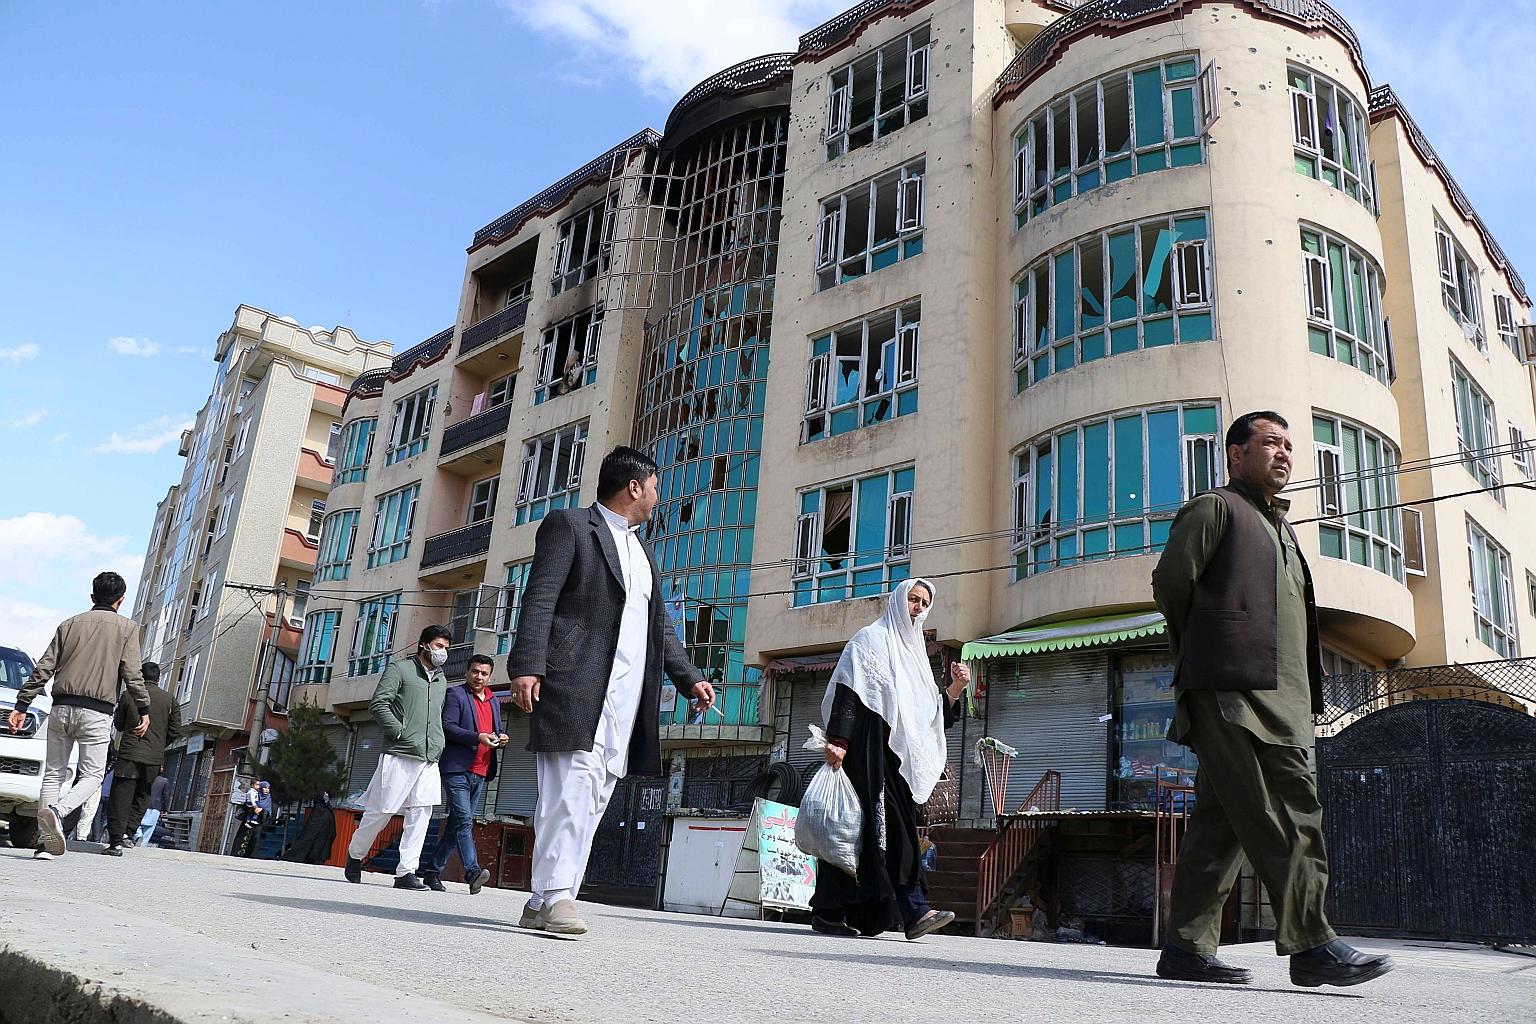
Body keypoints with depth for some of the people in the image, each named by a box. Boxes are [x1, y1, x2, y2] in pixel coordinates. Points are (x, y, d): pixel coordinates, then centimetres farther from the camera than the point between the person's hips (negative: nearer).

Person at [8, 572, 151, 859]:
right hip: (97, 713, -4)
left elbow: (43, 669, 9)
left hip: (61, 708, 4)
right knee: (91, 776, 3)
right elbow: (132, 674, -4)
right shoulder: (126, 627, 3)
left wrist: (22, 705, 12)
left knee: (54, 774, 10)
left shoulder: (69, 624, 13)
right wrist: (143, 710, 3)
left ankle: (47, 840, 4)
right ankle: (57, 812, -24)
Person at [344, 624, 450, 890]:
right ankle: (355, 855, 25)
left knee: (421, 814, -3)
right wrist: (400, 733, -13)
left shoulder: (441, 680, 20)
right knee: (382, 811, 2)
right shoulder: (400, 669, 0)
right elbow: (378, 704, -8)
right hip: (400, 756, -6)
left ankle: (406, 872, -2)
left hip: (430, 759, 6)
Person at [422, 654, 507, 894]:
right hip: (457, 769, -7)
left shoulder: (493, 701, 20)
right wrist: (478, 737, -21)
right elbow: (447, 727, -11)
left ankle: (433, 871, 18)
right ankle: (473, 872, -24)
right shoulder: (455, 694, 0)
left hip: (480, 774, 7)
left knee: (456, 824, 9)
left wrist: (500, 739, 3)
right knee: (464, 821, -16)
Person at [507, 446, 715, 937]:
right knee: (571, 788, -15)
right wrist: (526, 665, -18)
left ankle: (542, 904, 6)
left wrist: (688, 678, 20)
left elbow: (660, 625, 29)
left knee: (593, 799, 2)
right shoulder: (568, 525, 4)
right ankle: (556, 895, -13)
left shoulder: (642, 549, 27)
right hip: (575, 685, -7)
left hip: (626, 695, 7)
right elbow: (540, 598, -7)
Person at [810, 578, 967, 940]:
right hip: (870, 749, -7)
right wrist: (838, 740, -21)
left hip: (900, 755, 7)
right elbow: (847, 691, -10)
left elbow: (932, 716, 20)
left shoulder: (914, 652, 24)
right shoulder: (871, 639, 3)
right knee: (890, 825, -15)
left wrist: (955, 689, 4)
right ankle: (913, 911, -21)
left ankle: (829, 911, 7)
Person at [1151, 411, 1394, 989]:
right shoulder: (1215, 509, 6)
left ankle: (1187, 949, 6)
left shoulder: (1280, 529, 31)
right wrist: (1201, 654, 8)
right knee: (1285, 815, -14)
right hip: (1232, 693, -8)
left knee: (1222, 821, 4)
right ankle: (1311, 946, -13)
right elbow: (1171, 581, -2)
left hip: (1280, 701, 8)